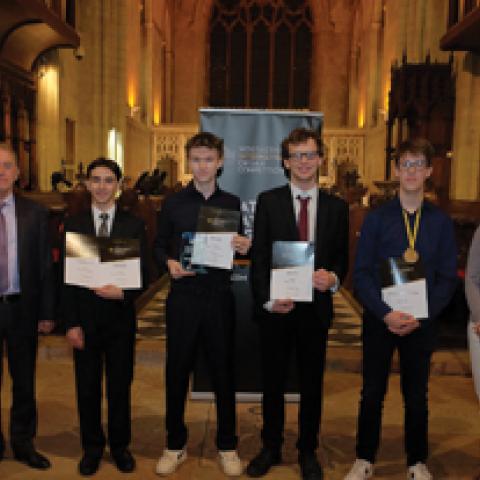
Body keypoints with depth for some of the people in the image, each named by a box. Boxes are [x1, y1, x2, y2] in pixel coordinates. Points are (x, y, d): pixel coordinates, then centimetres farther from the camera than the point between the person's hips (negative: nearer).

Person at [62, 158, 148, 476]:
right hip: (85, 318, 1)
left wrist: (123, 292, -21)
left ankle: (120, 445, 31)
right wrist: (71, 323, -5)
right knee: (87, 387, 11)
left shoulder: (134, 225, 0)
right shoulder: (73, 224, 2)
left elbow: (144, 274, -1)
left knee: (120, 386, 12)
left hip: (120, 317, 0)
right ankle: (92, 447, 31)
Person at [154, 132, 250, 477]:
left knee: (223, 371, 8)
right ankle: (175, 445, 25)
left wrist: (245, 247, -13)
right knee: (177, 371, 7)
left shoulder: (232, 203, 6)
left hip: (220, 297, 0)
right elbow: (159, 246, 7)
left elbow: (239, 247, 9)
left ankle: (227, 445, 25)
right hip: (183, 297, 0)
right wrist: (169, 262, -13)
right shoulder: (173, 203, 4)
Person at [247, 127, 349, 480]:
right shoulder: (268, 201, -1)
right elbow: (258, 257, -4)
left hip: (316, 308, 1)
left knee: (312, 384, 13)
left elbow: (342, 257, 6)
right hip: (275, 307, -1)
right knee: (273, 382, 13)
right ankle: (271, 448, 33)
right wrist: (267, 299, -14)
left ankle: (308, 451, 32)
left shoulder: (337, 207, 4)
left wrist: (333, 277, -16)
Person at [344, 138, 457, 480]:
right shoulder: (377, 218, -3)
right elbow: (362, 273, -5)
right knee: (372, 392, 9)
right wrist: (386, 313, -16)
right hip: (379, 319, -1)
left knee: (417, 395, 14)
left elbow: (447, 278, 0)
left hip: (422, 321, 1)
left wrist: (421, 317, -12)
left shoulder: (441, 222, 0)